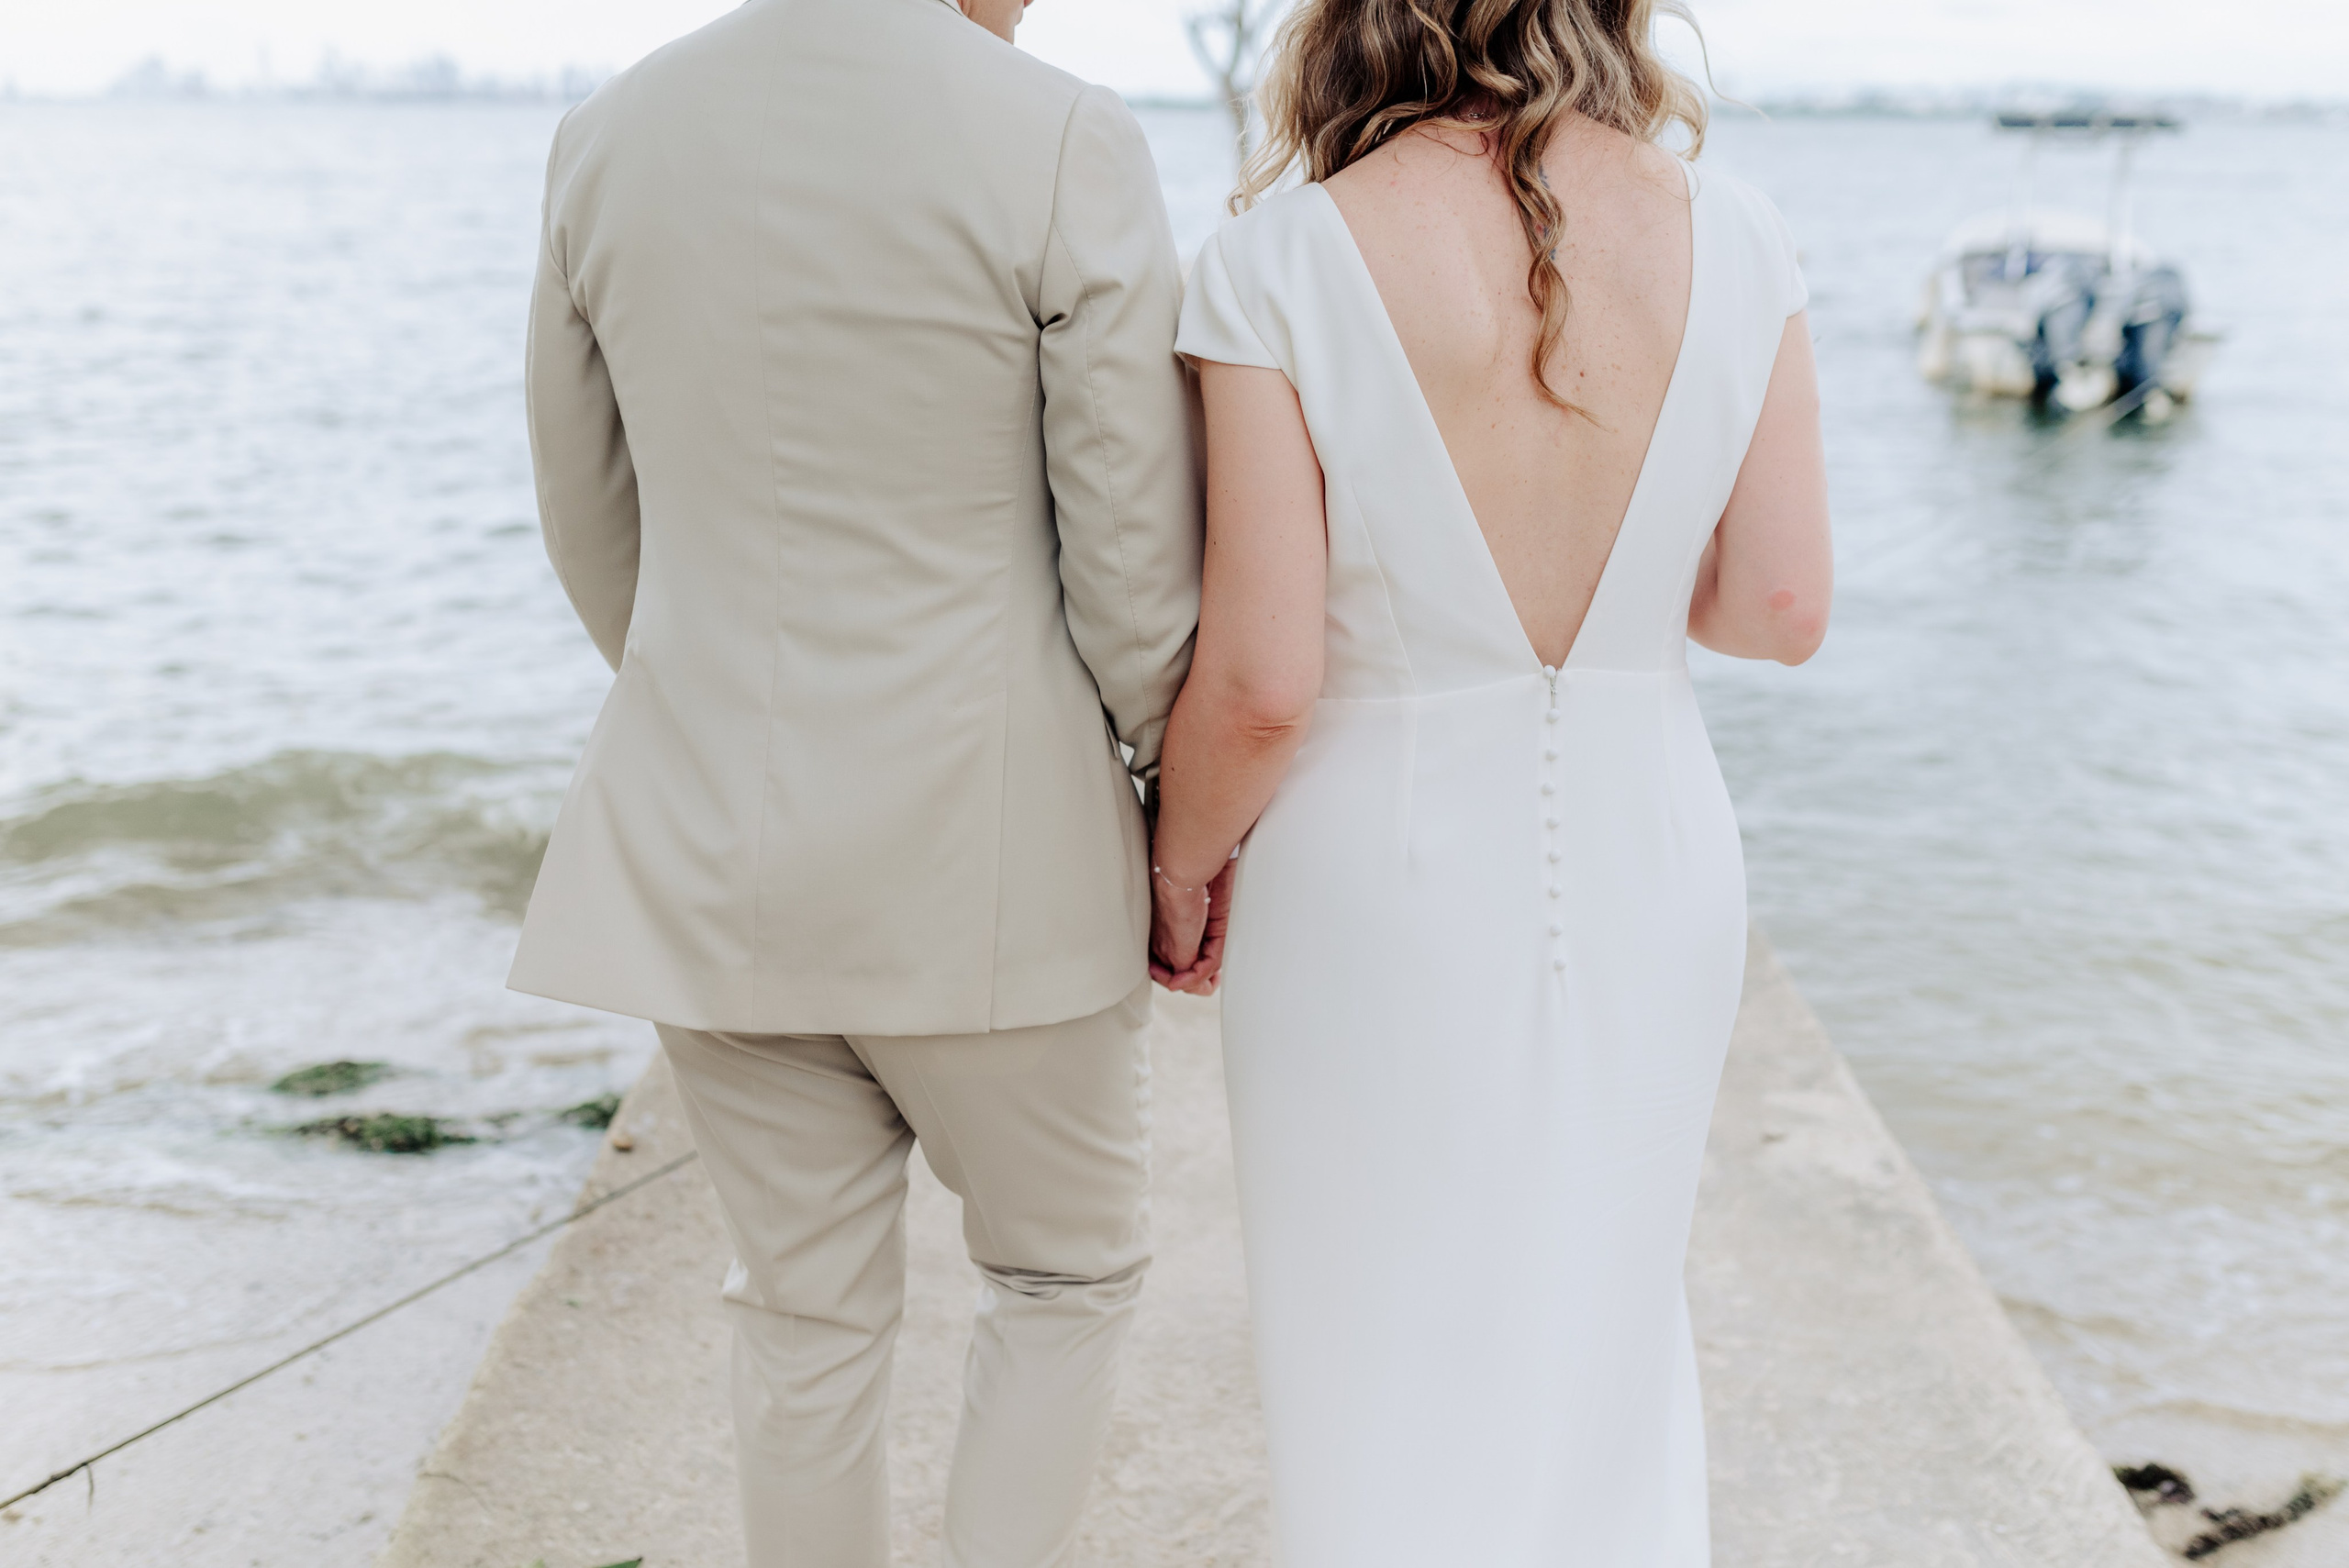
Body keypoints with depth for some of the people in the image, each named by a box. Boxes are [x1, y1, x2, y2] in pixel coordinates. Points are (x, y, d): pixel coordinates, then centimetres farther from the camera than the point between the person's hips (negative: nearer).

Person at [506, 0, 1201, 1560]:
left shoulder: (607, 140, 2)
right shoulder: (1067, 144, -13)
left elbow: (599, 535, 10)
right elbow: (1138, 561, -12)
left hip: (713, 848, 4)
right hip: (987, 852, -4)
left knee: (809, 1317, 18)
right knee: (1072, 1271, 20)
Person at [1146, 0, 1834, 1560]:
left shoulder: (1280, 263, -18)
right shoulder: (1731, 236, -9)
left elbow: (1261, 679, -19)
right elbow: (1778, 610, -6)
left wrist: (1182, 863, 1)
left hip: (1380, 901, -3)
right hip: (1648, 877, 3)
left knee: (1389, 1368, 18)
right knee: (1599, 1302, 29)